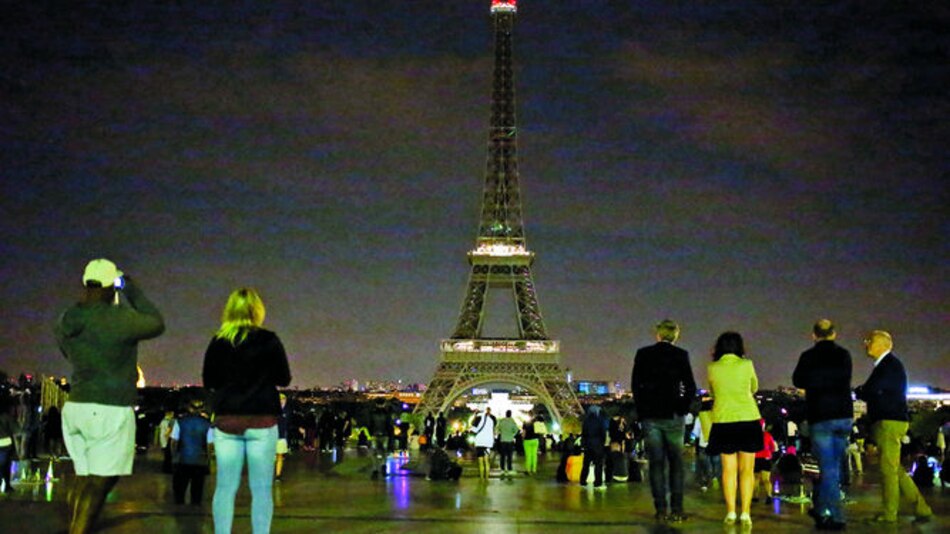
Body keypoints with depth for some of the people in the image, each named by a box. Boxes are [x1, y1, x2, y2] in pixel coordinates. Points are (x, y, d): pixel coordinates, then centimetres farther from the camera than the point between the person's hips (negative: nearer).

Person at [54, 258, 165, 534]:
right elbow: (157, 325, 1)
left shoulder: (67, 320, 5)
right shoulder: (118, 319, -16)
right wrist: (134, 292, 11)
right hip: (110, 411, -7)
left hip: (75, 407, 8)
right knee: (98, 484, -5)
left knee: (84, 480, 16)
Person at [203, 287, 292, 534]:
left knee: (225, 488, 8)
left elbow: (209, 381, 10)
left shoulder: (218, 342, 0)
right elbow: (284, 379, 2)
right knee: (261, 490, 3)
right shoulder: (269, 341, -6)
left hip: (226, 421, 2)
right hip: (262, 421, -2)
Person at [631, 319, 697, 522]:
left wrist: (642, 410, 9)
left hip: (649, 415, 1)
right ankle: (676, 509, 1)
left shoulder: (643, 354, 1)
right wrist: (683, 408, 6)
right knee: (676, 463, 6)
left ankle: (661, 509, 3)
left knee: (656, 463, 5)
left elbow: (635, 385, 2)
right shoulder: (681, 355, -2)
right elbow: (690, 387, -4)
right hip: (673, 415, -1)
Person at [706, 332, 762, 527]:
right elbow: (754, 388, 14)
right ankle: (745, 513, 1)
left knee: (729, 469, 7)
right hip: (748, 419, -1)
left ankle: (731, 513, 2)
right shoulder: (747, 364, -1)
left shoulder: (712, 368, 1)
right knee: (747, 469, 5)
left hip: (723, 421, 1)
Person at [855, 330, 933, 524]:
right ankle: (921, 507, 15)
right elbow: (876, 394, 18)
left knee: (888, 468, -4)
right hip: (887, 422, 10)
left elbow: (871, 390, -20)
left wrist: (858, 391, 0)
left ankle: (889, 514, 2)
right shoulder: (884, 365, 20)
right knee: (895, 469, 12)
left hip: (889, 422, -10)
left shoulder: (890, 364, -11)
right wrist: (864, 392, 0)